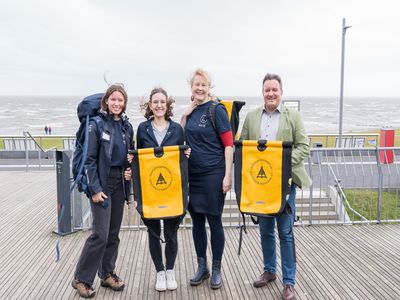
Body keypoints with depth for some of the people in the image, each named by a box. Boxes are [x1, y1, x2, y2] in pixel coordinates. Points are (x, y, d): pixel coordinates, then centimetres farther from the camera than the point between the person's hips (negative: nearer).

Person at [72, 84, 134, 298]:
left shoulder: (127, 126, 8)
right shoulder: (97, 125, -8)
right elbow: (90, 159, -10)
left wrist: (130, 170, -2)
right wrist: (95, 189, -14)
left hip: (120, 184, 6)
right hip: (102, 184, -5)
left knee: (113, 233, 11)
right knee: (100, 234, -7)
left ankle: (107, 274, 26)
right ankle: (81, 279, 9)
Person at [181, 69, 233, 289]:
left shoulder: (217, 110, -7)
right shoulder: (191, 111, 9)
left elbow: (229, 144, -10)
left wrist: (228, 176, -16)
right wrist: (185, 115, 1)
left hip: (213, 174, -5)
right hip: (193, 175, 5)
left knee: (214, 221, 4)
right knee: (197, 221, 11)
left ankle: (216, 269, 19)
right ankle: (201, 267, 26)